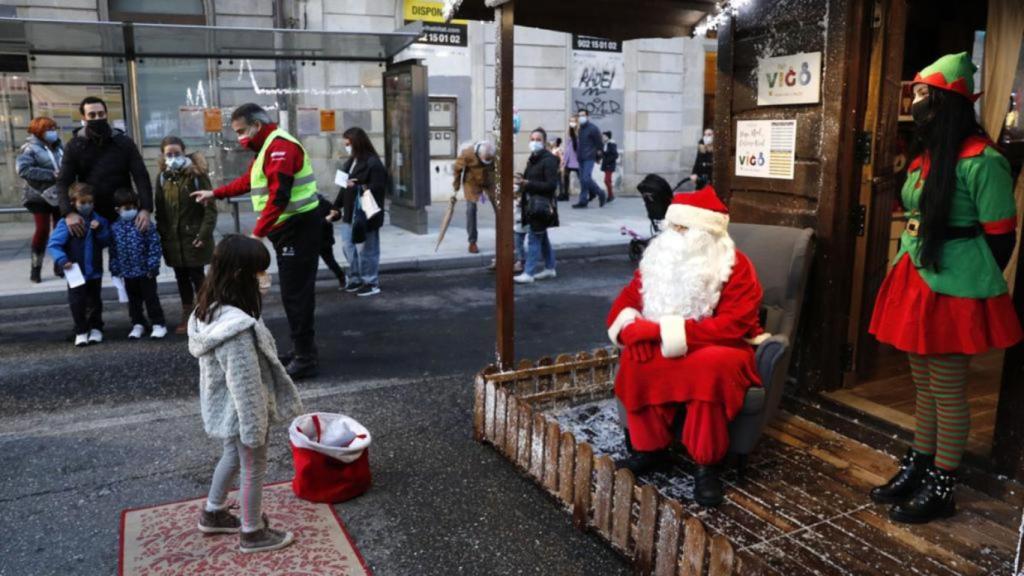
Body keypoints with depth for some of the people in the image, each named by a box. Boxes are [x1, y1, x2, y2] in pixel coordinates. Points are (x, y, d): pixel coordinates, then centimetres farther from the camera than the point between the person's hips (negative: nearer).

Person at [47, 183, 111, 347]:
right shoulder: (66, 223, -11)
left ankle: (96, 329, 29)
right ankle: (81, 332, 14)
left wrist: (99, 230, -19)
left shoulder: (98, 221, -1)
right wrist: (62, 260, -24)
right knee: (77, 302, 0)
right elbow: (53, 244, -12)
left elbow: (106, 242, -3)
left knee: (94, 301, 14)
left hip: (95, 272, 3)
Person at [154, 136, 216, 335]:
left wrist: (204, 233, -17)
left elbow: (210, 208, -10)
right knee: (181, 277, 12)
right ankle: (187, 315, 24)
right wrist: (161, 236, 3)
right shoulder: (162, 177, 6)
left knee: (197, 275, 2)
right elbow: (160, 210, 10)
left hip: (193, 236, -4)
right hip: (173, 238, 5)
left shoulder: (197, 174, -8)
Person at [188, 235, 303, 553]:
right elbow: (245, 384, -30)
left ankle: (213, 514, 48)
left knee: (233, 456, 29)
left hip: (225, 408, 9)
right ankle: (253, 533, 31)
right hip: (243, 412, -9)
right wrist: (255, 428, -21)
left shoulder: (211, 310, -4)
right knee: (253, 469, 11)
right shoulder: (237, 329, -34)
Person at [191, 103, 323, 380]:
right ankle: (301, 349, 24)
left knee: (297, 293, -9)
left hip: (299, 229, -11)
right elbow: (249, 180, 32)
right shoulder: (268, 147, 19)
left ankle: (306, 359, -5)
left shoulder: (280, 146, -17)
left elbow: (278, 196, -26)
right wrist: (215, 193, 32)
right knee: (292, 292, 15)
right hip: (288, 230, 11)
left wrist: (257, 233, -26)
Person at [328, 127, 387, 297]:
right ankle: (356, 279, 27)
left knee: (366, 250, -1)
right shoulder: (351, 162, 14)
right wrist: (336, 207, 21)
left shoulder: (373, 163, -13)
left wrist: (359, 187, -29)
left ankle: (371, 283, 10)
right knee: (348, 247, 14)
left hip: (366, 215, -9)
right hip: (350, 213, 9)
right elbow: (345, 187, 20)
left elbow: (378, 189, -19)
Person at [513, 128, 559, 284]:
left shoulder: (549, 160, -13)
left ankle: (528, 273, -3)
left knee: (534, 238, -7)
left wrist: (528, 183, -22)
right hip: (531, 203, 9)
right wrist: (522, 181, 3)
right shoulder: (532, 159, 13)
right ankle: (550, 268, 27)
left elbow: (551, 185, -20)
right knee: (542, 237, 16)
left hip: (541, 205, -9)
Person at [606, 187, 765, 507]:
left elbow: (731, 327, -26)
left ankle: (706, 465, -22)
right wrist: (631, 330, -23)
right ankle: (651, 448, -9)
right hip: (669, 348, 5)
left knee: (712, 365, -38)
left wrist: (662, 331, -30)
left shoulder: (736, 267, -14)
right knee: (636, 358, -26)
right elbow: (624, 303, 3)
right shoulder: (659, 259, 2)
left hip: (722, 349, -4)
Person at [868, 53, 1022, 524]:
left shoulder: (981, 162, -15)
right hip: (917, 282, 9)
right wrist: (909, 281, 15)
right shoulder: (925, 156, 12)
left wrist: (973, 288, -8)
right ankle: (916, 468, 31)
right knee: (924, 385, 18)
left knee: (947, 392, 3)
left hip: (953, 291, -9)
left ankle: (941, 488, 16)